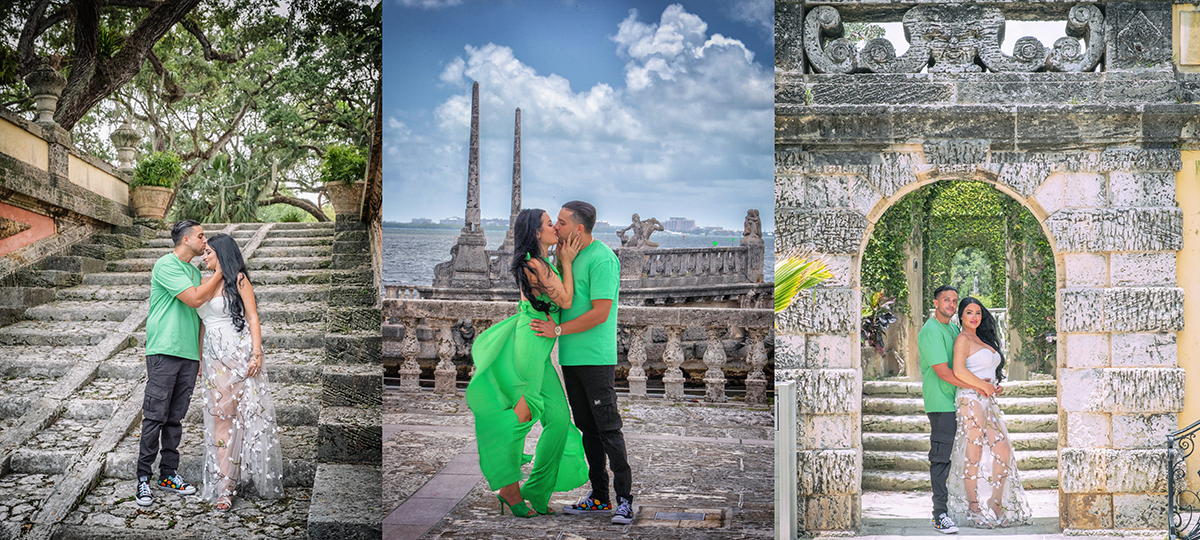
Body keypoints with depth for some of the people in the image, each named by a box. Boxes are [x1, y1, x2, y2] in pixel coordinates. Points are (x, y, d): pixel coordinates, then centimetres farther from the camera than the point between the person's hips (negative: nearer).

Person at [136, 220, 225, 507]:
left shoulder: (195, 271, 18)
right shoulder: (166, 265, -7)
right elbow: (194, 299, -17)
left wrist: (202, 355, 18)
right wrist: (220, 272, -10)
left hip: (189, 354, 7)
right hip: (164, 351, -7)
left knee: (175, 418, 10)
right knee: (155, 417, -5)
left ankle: (169, 474, 16)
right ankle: (143, 478, 1)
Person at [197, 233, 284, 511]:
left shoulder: (238, 279, -1)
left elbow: (253, 317, -6)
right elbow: (204, 324, 21)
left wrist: (256, 353, -14)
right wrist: (199, 359, 17)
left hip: (238, 354, -6)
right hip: (214, 358, 6)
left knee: (248, 415, -5)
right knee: (220, 418, 2)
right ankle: (224, 487, 4)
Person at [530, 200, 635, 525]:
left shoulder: (602, 259, -13)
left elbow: (600, 313, -19)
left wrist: (558, 330, -15)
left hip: (596, 358, -9)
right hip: (570, 357, 9)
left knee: (608, 428, -6)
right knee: (587, 428, 11)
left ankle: (624, 498, 1)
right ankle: (599, 497, 18)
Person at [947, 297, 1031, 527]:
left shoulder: (982, 340, 22)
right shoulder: (963, 339, -4)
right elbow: (958, 371, -18)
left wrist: (993, 387, 6)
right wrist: (984, 386, -10)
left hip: (988, 401, 9)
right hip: (971, 399, -9)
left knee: (1003, 450, 2)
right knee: (974, 454, -6)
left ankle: (995, 506, 10)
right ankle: (974, 510, 0)